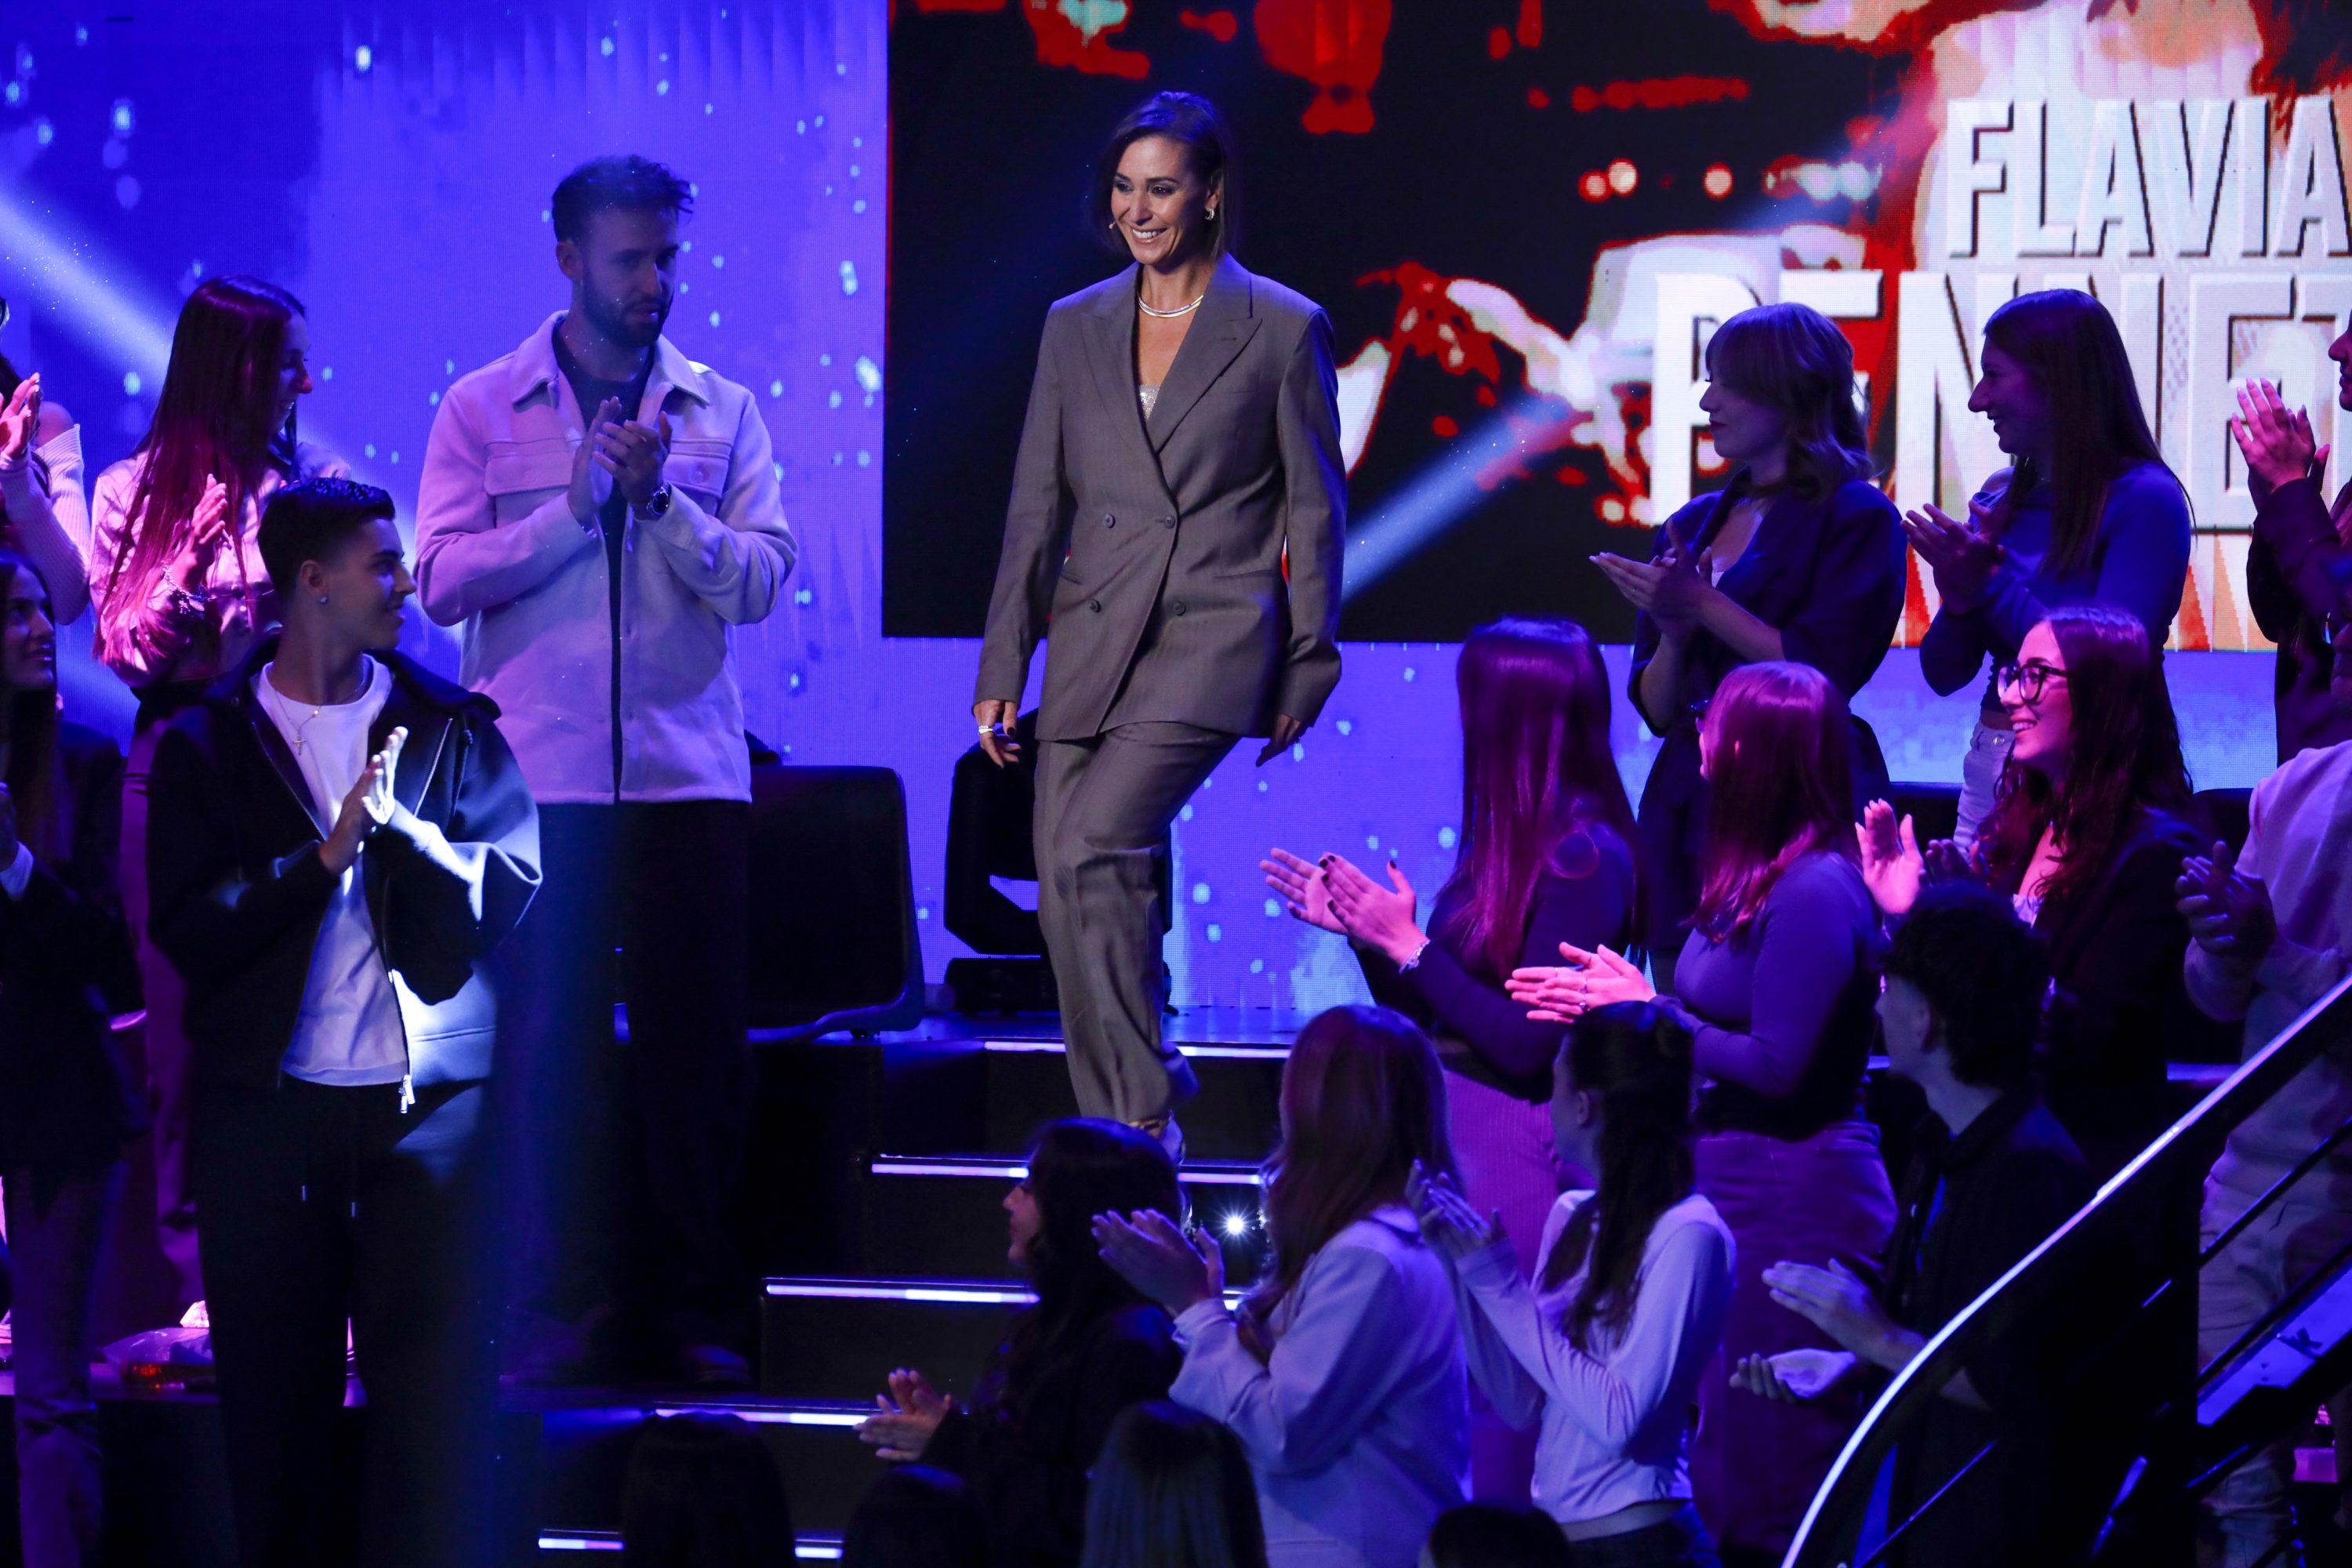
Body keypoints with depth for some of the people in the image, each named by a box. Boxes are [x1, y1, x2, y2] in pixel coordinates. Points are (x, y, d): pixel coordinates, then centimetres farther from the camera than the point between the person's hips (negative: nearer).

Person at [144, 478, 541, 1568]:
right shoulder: (205, 747, 4)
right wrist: (325, 857, -14)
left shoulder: (450, 728, 8)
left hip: (426, 1104, 0)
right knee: (273, 1398, 4)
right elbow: (186, 929, -5)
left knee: (437, 1386, -5)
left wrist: (404, 827, -16)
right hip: (267, 1107, 0)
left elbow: (512, 886, -2)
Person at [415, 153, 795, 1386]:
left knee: (696, 1044, 0)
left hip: (688, 771, 1)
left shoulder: (722, 412, 10)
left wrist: (661, 498, -13)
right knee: (549, 1049, -1)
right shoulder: (483, 409, 7)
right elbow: (443, 578, -3)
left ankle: (690, 1315, 7)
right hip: (536, 775, -1)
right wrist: (577, 503, -11)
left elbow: (761, 580, 0)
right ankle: (559, 1317, 5)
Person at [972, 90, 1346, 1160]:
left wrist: (1306, 670, -1)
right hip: (1093, 647, 5)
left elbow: (1315, 509, 2)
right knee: (1069, 904, 1)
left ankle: (1147, 1115, -17)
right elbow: (1036, 508, 12)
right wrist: (1001, 669, 6)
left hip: (1213, 639, -5)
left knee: (1095, 845, -24)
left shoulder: (1282, 330, 0)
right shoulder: (1075, 330, 11)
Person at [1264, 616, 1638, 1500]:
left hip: (1519, 1145, -9)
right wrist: (1362, 930, 7)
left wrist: (1408, 944, -16)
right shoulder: (1509, 841, 11)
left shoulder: (1582, 856, -15)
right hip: (1454, 1129, 9)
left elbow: (1526, 1044, -19)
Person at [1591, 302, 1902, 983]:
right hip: (1686, 799, 7)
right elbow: (1656, 708, 14)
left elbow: (1822, 673, -13)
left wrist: (1704, 605, -11)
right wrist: (1673, 634, -6)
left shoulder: (1855, 518, -3)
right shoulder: (1693, 525, 15)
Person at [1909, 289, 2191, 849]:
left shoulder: (2144, 500, -10)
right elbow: (1943, 674, 13)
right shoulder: (2001, 499, 10)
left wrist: (1991, 583, -15)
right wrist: (1958, 599, -8)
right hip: (1986, 773, 6)